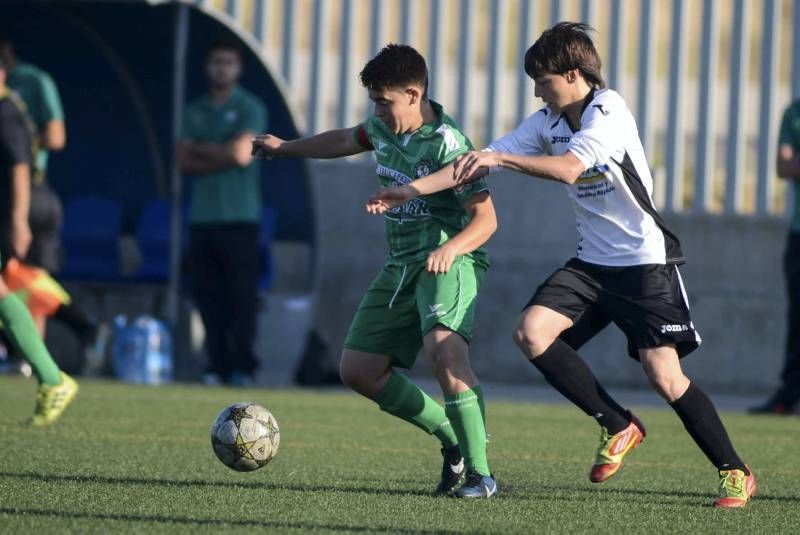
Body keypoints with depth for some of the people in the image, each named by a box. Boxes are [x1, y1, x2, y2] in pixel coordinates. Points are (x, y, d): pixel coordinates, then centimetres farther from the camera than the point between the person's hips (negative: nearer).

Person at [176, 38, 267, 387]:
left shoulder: (249, 108, 1)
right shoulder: (195, 111, 16)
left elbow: (242, 152, -12)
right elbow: (184, 161, 7)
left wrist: (203, 149, 1)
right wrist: (221, 157, -8)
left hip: (239, 218, -5)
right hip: (202, 217, 5)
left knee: (241, 296, -7)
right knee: (207, 296, 2)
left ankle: (243, 367, -6)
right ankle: (217, 367, 5)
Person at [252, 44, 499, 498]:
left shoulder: (446, 144, -18)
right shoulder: (384, 128, 6)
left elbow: (485, 218, -20)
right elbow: (345, 141, 30)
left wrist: (451, 248, -38)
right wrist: (284, 148, 39)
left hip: (448, 262, -9)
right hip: (401, 265, 9)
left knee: (443, 347, -35)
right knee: (359, 370, 7)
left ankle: (480, 473, -29)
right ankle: (454, 441, 15)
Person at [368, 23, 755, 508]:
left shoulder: (609, 114, -17)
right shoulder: (548, 122, 6)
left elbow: (569, 169, -33)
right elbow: (481, 161, 7)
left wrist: (503, 158, -32)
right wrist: (413, 189, 2)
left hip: (645, 261, -7)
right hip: (593, 262, 7)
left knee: (664, 376, -14)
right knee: (532, 332, -13)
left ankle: (735, 473, 1)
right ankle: (618, 427, 1)